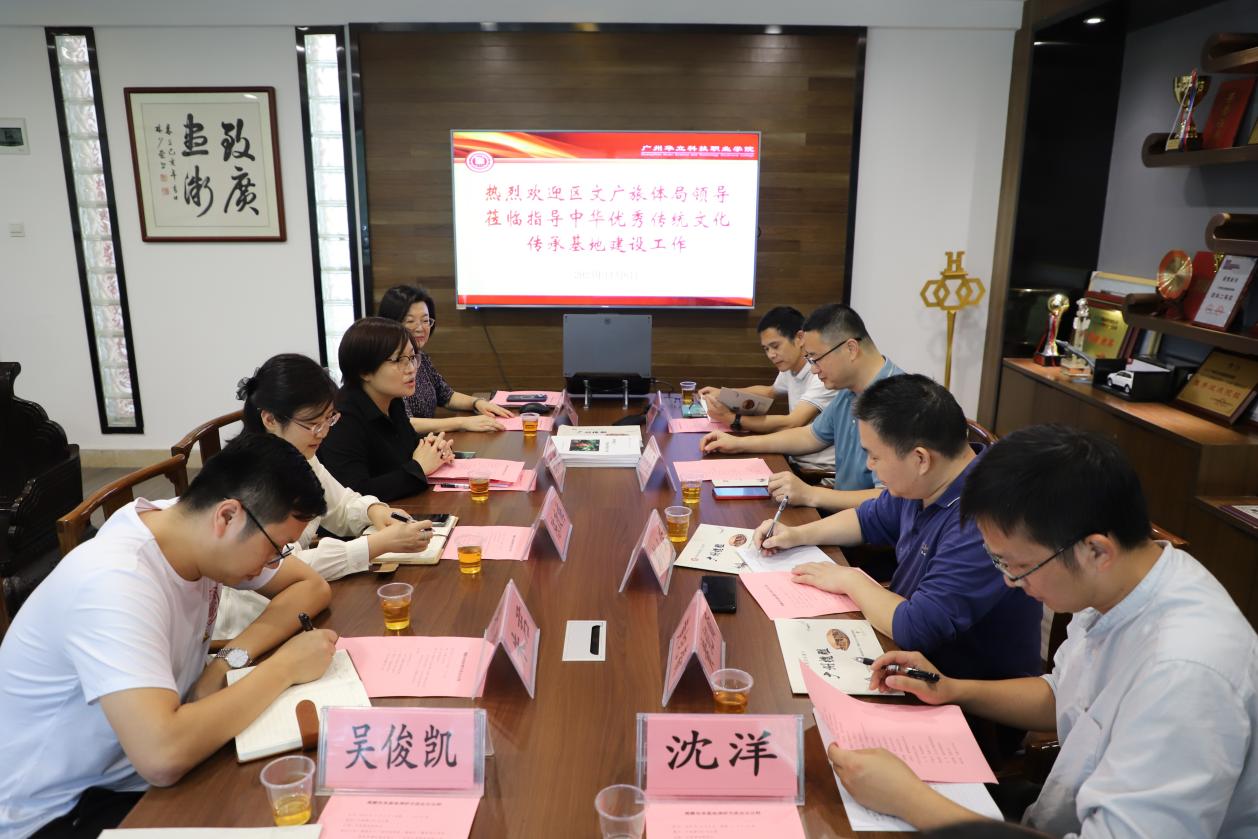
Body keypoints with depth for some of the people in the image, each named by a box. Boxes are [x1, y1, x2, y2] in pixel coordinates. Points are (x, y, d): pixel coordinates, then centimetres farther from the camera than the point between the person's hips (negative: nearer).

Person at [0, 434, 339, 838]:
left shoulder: (194, 527, -10)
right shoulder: (115, 581, -32)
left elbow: (312, 586, 0)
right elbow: (164, 757, -41)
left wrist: (233, 658, -16)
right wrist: (285, 666, -29)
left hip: (138, 766, 7)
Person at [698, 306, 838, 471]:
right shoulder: (789, 369, 8)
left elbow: (792, 424, -29)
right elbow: (770, 391, 29)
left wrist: (732, 419, -28)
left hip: (821, 471, -7)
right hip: (796, 462, 7)